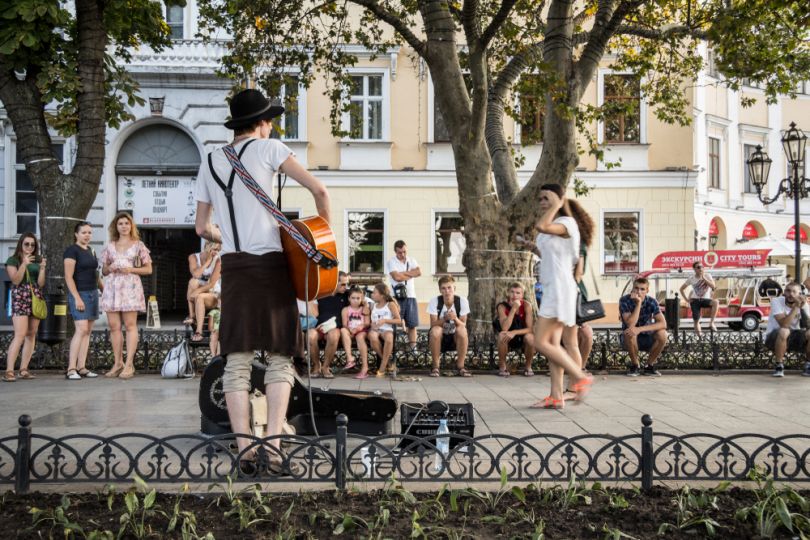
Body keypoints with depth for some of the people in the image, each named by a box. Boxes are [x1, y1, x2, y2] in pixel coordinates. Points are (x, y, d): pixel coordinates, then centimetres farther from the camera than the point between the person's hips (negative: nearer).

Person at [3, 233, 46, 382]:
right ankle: (9, 371, -16)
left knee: (31, 334, 1)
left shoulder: (37, 261, 15)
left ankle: (23, 369, 4)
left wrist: (42, 269, -5)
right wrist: (24, 264, -16)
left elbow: (41, 283, 10)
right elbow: (15, 280, -7)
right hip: (20, 298, -5)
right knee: (20, 335, -16)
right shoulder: (13, 260, 4)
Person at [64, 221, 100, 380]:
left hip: (93, 294, 8)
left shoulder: (91, 251, 16)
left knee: (88, 331, 5)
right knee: (81, 330, -16)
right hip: (79, 294, -8)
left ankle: (81, 367, 7)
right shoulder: (72, 251, -7)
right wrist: (77, 297, -20)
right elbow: (68, 276, -14)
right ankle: (71, 369, -14)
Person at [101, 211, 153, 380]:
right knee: (114, 326, 1)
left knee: (130, 325, -8)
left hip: (130, 286, -3)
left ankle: (129, 364, -8)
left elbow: (148, 269, 6)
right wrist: (110, 268, -3)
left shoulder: (138, 245, 8)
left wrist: (131, 269, -9)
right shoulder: (110, 246, 16)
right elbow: (104, 271, 19)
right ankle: (117, 363, 9)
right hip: (112, 287, 3)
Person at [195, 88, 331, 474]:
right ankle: (273, 443, -9)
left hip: (233, 267, 4)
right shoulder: (267, 148, 2)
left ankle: (244, 450, -3)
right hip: (270, 264, -3)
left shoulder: (209, 163, 16)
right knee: (279, 358, 2)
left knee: (237, 361, 2)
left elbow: (201, 227, 20)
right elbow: (318, 190, -7)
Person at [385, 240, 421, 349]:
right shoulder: (391, 262, -3)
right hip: (397, 296, -4)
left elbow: (419, 272, -4)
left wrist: (403, 273, -9)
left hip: (410, 296, 4)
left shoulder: (411, 260, 12)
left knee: (412, 324, 5)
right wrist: (410, 274, -2)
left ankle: (413, 348, 10)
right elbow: (397, 277, -16)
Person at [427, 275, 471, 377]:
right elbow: (433, 325, -17)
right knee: (435, 331, -34)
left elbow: (463, 325, -13)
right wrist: (445, 319, -35)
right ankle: (435, 367, -18)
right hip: (439, 338, -1)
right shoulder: (434, 301, -14)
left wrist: (455, 319, -34)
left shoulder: (462, 301, -12)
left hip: (455, 338, 1)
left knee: (462, 330, -32)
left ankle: (460, 367, -18)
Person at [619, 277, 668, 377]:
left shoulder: (652, 302, -12)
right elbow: (630, 324, -29)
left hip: (646, 338, 2)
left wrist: (640, 329, -37)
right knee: (630, 333, -36)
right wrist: (638, 303, -34)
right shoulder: (624, 300, -18)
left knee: (662, 334, -27)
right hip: (629, 339, -2)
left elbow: (663, 324, -24)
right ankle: (635, 365, -11)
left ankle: (649, 366, -6)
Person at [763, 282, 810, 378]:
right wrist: (796, 307, -32)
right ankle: (779, 366, -19)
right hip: (774, 338, -4)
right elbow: (784, 325, -31)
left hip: (793, 338, 4)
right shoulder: (776, 301, -17)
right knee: (784, 331, -38)